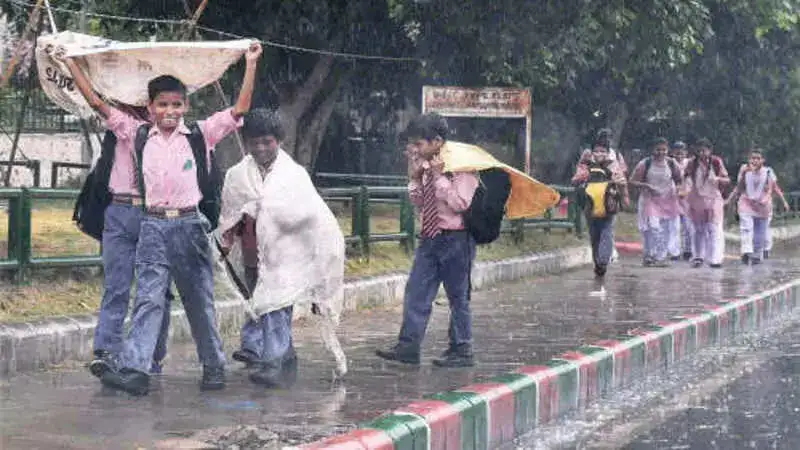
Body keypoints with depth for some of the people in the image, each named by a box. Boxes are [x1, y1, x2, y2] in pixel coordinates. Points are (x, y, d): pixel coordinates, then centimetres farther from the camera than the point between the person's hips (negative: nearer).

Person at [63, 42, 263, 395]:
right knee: (148, 298, -9)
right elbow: (98, 103, 5)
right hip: (153, 227, 0)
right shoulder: (138, 135, 6)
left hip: (190, 224, 0)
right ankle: (134, 369, -19)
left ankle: (214, 366, 21)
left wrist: (251, 64, -6)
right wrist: (71, 64, 3)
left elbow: (240, 109, -3)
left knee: (200, 300, 9)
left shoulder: (200, 135, 2)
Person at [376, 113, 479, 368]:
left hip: (455, 238, -7)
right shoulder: (426, 167, 8)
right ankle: (408, 346, 1)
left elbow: (460, 203, -21)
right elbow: (419, 203, 13)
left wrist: (439, 177, -21)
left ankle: (461, 351, 12)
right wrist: (415, 178, -1)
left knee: (458, 296, 3)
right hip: (430, 236, 7)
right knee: (416, 292, 1)